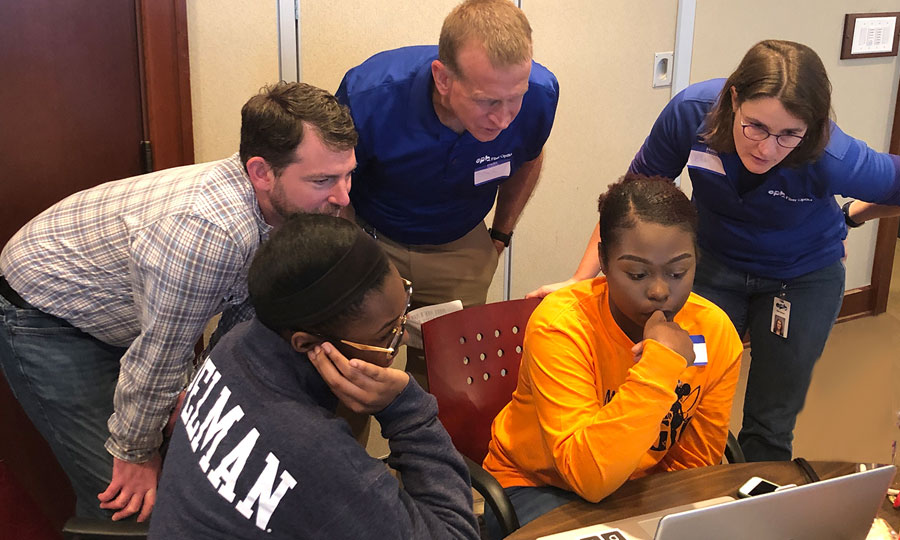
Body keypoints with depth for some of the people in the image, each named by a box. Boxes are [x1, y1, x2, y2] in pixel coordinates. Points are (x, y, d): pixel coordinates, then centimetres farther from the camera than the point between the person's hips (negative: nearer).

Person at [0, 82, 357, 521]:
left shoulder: (280, 208, -13)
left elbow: (243, 310, 2)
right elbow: (159, 360, -29)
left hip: (112, 311, 8)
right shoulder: (210, 231, -40)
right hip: (41, 315, -7)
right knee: (124, 500, -8)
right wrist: (135, 454, -15)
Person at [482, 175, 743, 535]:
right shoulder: (560, 325, -25)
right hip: (538, 488, -4)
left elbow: (693, 463, 1)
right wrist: (660, 363, -36)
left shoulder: (715, 333, -11)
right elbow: (590, 477, -32)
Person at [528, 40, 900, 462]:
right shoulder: (693, 110, -29)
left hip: (804, 278, -1)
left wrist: (852, 215, -10)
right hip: (715, 263, 2)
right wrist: (581, 279, -17)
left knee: (770, 427, 8)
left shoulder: (834, 160, -34)